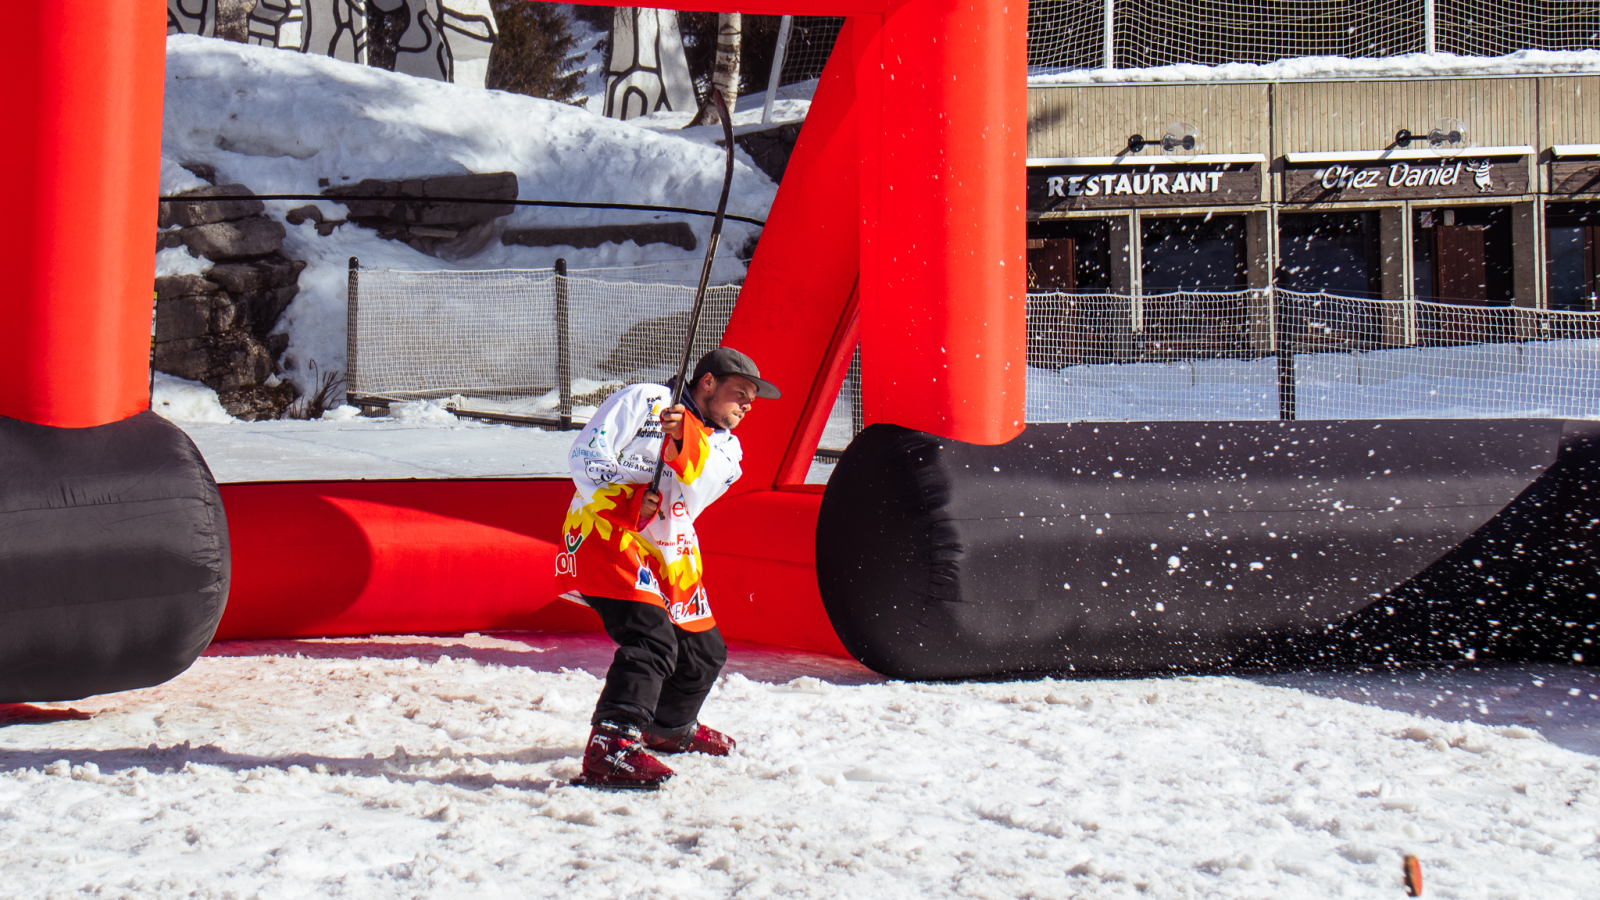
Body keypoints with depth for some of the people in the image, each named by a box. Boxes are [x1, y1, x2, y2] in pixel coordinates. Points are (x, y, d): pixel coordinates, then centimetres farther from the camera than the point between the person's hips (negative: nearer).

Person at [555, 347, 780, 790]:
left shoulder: (726, 447, 13)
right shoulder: (643, 401, -4)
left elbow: (698, 491, -10)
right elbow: (584, 454, -11)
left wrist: (684, 442, -28)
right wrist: (622, 502, -24)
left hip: (669, 554, 8)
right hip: (606, 536, -8)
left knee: (704, 650, 18)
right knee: (652, 636, -27)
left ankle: (669, 728, 46)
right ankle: (609, 750, -35)